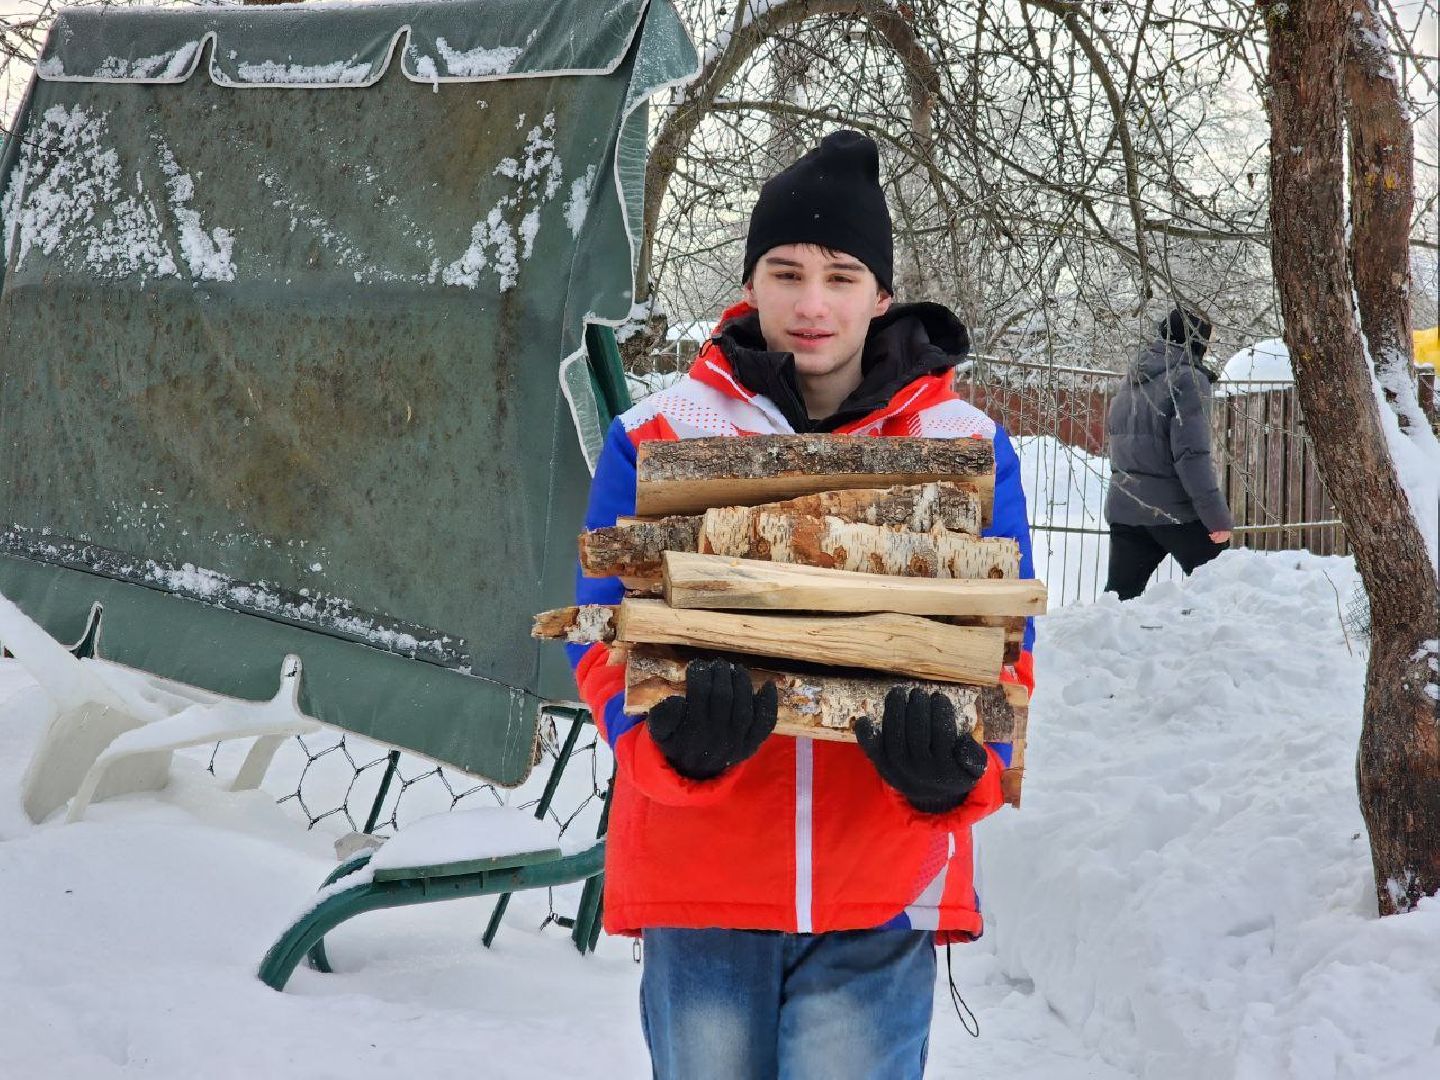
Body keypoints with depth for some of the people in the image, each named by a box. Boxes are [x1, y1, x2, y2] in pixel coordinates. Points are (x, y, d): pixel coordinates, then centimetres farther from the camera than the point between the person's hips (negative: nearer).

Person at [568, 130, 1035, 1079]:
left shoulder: (967, 448, 4)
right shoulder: (656, 438, 3)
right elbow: (605, 634, 0)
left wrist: (956, 768, -18)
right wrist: (672, 735, -22)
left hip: (881, 888, 0)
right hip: (699, 873, 1)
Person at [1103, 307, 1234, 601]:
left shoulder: (1131, 382, 15)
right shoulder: (1189, 379, -9)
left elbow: (1112, 431, 21)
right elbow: (1192, 453, -17)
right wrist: (1216, 515, -17)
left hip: (1124, 508, 7)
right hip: (1175, 511, -7)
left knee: (1120, 592, 7)